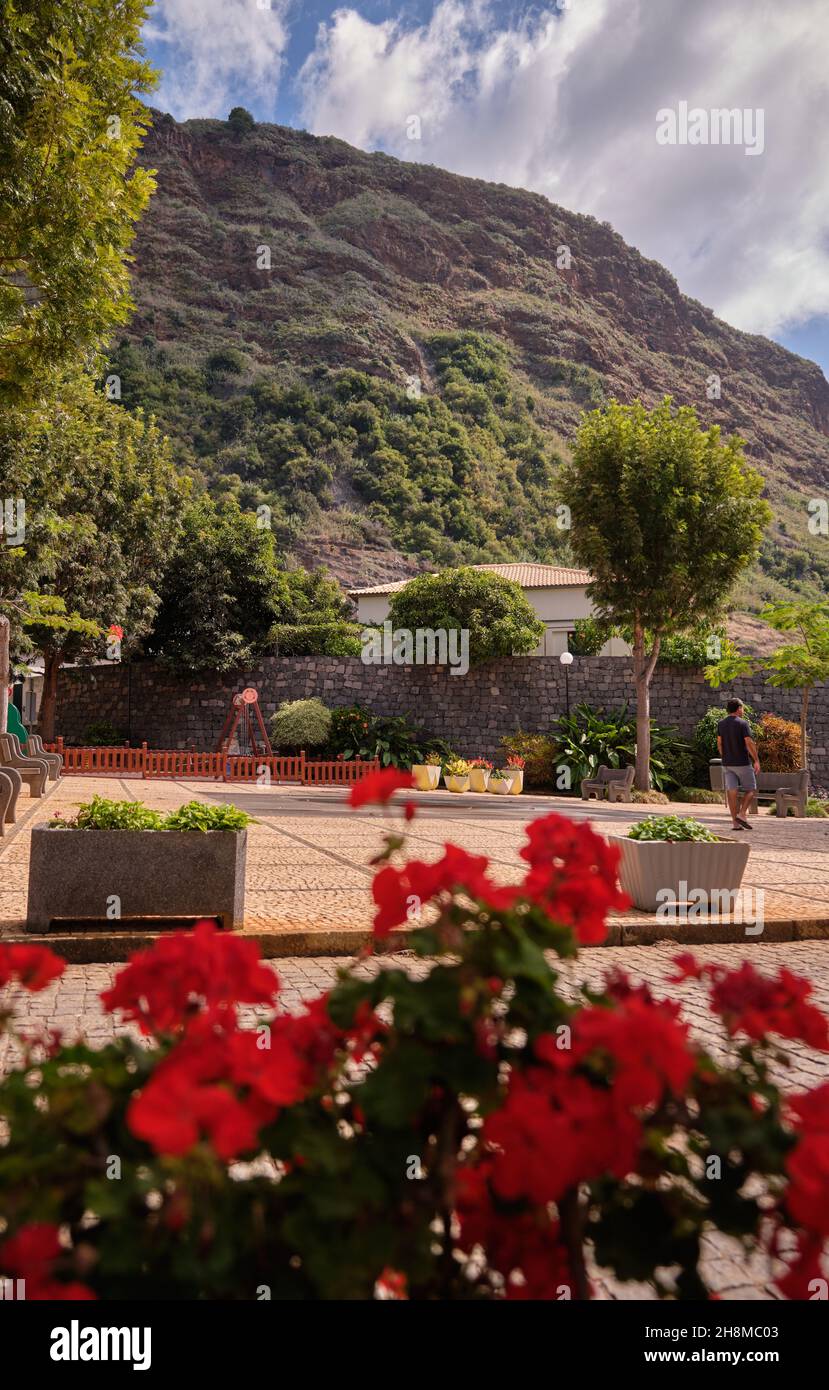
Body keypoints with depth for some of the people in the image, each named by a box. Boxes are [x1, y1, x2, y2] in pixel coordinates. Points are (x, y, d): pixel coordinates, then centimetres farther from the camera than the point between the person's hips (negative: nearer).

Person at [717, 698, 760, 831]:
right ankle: (741, 814, -7)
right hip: (743, 763, -5)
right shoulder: (743, 723, -10)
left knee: (732, 791, 2)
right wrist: (756, 761, -9)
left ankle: (735, 822, 0)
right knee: (750, 789, 9)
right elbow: (749, 743, -15)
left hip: (727, 764, 5)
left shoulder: (721, 724, 6)